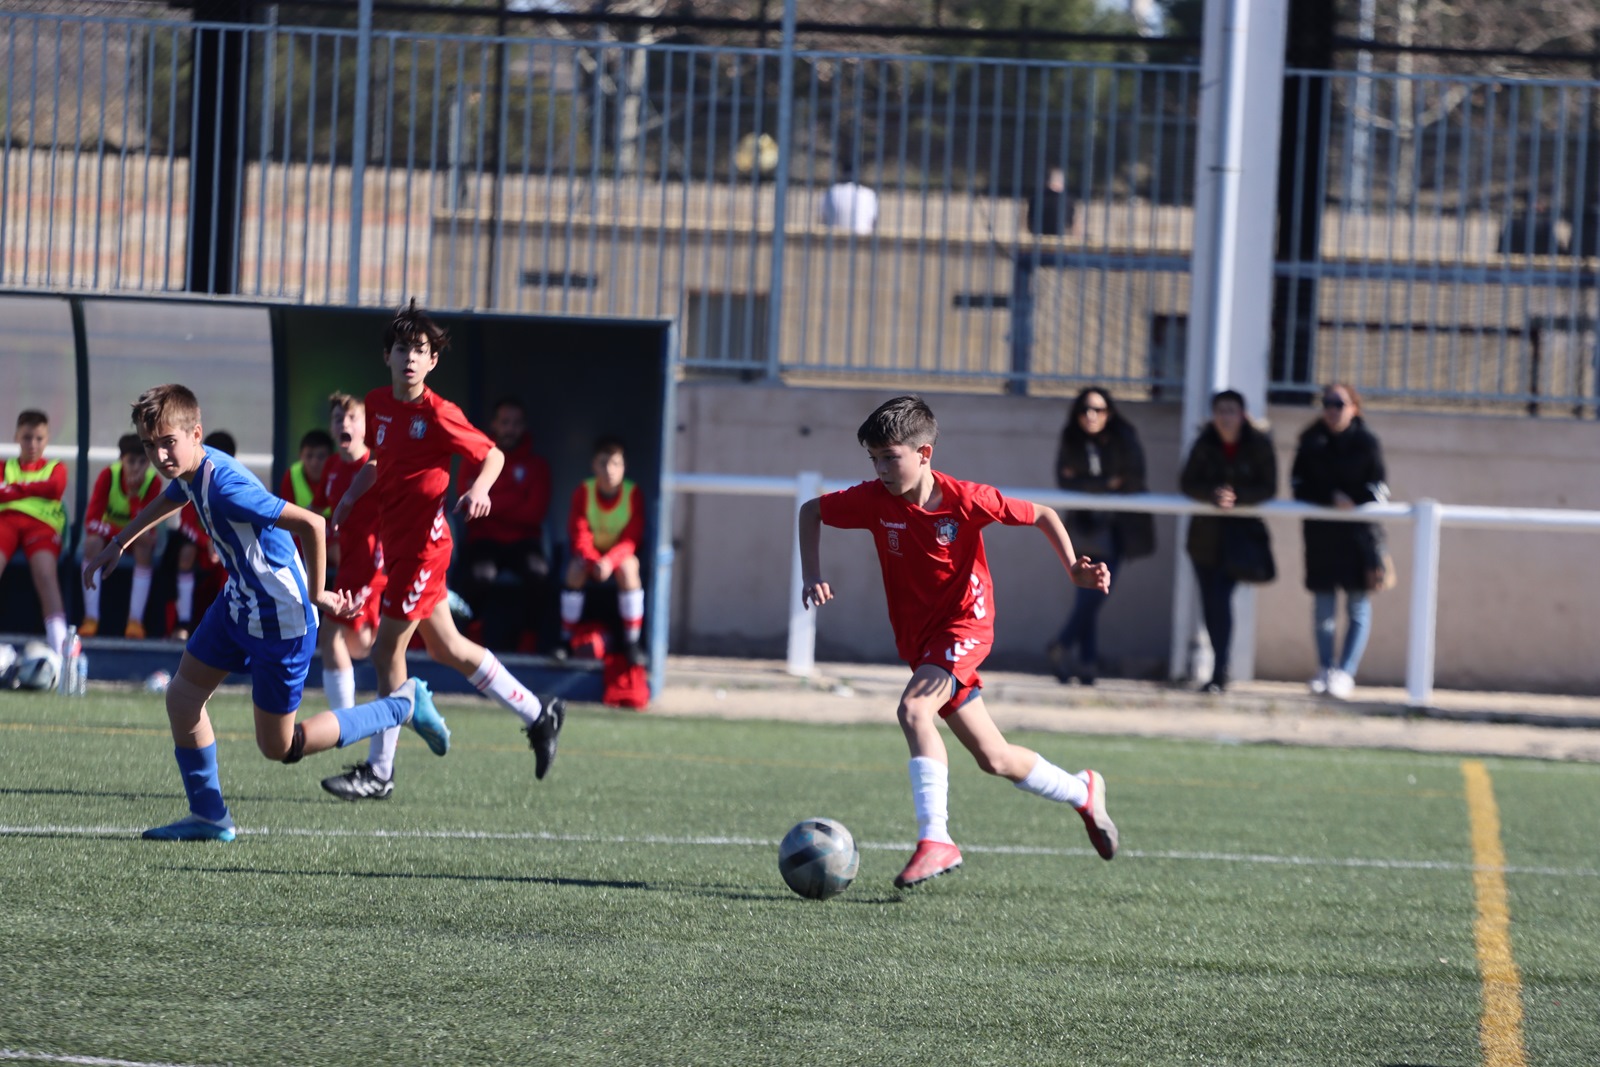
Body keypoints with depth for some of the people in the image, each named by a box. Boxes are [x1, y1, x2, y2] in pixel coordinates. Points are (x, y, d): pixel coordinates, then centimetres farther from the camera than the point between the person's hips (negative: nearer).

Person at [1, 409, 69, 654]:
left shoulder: (55, 468, 24)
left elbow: (55, 488, 0)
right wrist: (35, 489, -7)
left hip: (41, 523, -1)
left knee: (45, 572, -31)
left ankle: (58, 638, -43)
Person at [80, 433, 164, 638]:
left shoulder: (153, 481, -19)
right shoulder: (109, 475, -21)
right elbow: (92, 521, -27)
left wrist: (134, 495, -37)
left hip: (137, 536, 0)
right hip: (109, 531, 0)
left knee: (145, 549, -33)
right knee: (92, 542, -33)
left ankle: (135, 619, -31)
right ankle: (91, 617, -31)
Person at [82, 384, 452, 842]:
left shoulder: (226, 487, -32)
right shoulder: (191, 471, -3)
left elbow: (311, 523, -34)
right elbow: (167, 501, 25)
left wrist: (315, 594, -21)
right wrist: (118, 545, 34)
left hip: (280, 622, -9)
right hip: (239, 605, 9)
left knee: (279, 747, 4)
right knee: (182, 696, 10)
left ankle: (403, 705, 15)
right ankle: (209, 817, 21)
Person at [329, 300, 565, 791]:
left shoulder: (437, 415, -15)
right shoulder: (377, 403, 5)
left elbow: (492, 455, -6)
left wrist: (478, 489, -25)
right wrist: (349, 498, 9)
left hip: (422, 544, -8)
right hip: (398, 542, 8)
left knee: (386, 651, -7)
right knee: (446, 648, 17)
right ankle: (537, 714, 29)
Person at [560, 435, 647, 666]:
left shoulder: (633, 494, -15)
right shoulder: (583, 491, -13)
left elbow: (631, 540, -18)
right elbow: (579, 536, -16)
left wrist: (610, 561, -37)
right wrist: (594, 562, -36)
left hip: (620, 556, -1)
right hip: (590, 554, 1)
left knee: (627, 568, -34)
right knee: (577, 568, -32)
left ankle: (633, 643, -26)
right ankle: (565, 638, -21)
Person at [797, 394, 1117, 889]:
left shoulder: (965, 500, -19)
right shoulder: (875, 499, -10)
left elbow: (1041, 515, -5)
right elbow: (810, 511, 6)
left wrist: (1074, 568, -18)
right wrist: (811, 576, -6)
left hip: (964, 623, -5)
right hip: (916, 637, 5)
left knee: (914, 708, -31)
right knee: (993, 758, 11)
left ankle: (936, 839, -31)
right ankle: (1082, 791, 36)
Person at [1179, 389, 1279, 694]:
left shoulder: (1259, 445, -6)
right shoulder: (1205, 444, 0)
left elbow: (1268, 488, -8)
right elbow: (1187, 483, -5)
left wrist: (1237, 496, -25)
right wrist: (1214, 494, -24)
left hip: (1241, 531, -3)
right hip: (1206, 530, 3)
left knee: (1220, 597, -16)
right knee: (1211, 601, 5)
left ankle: (1218, 674, -16)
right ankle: (1220, 670, 22)